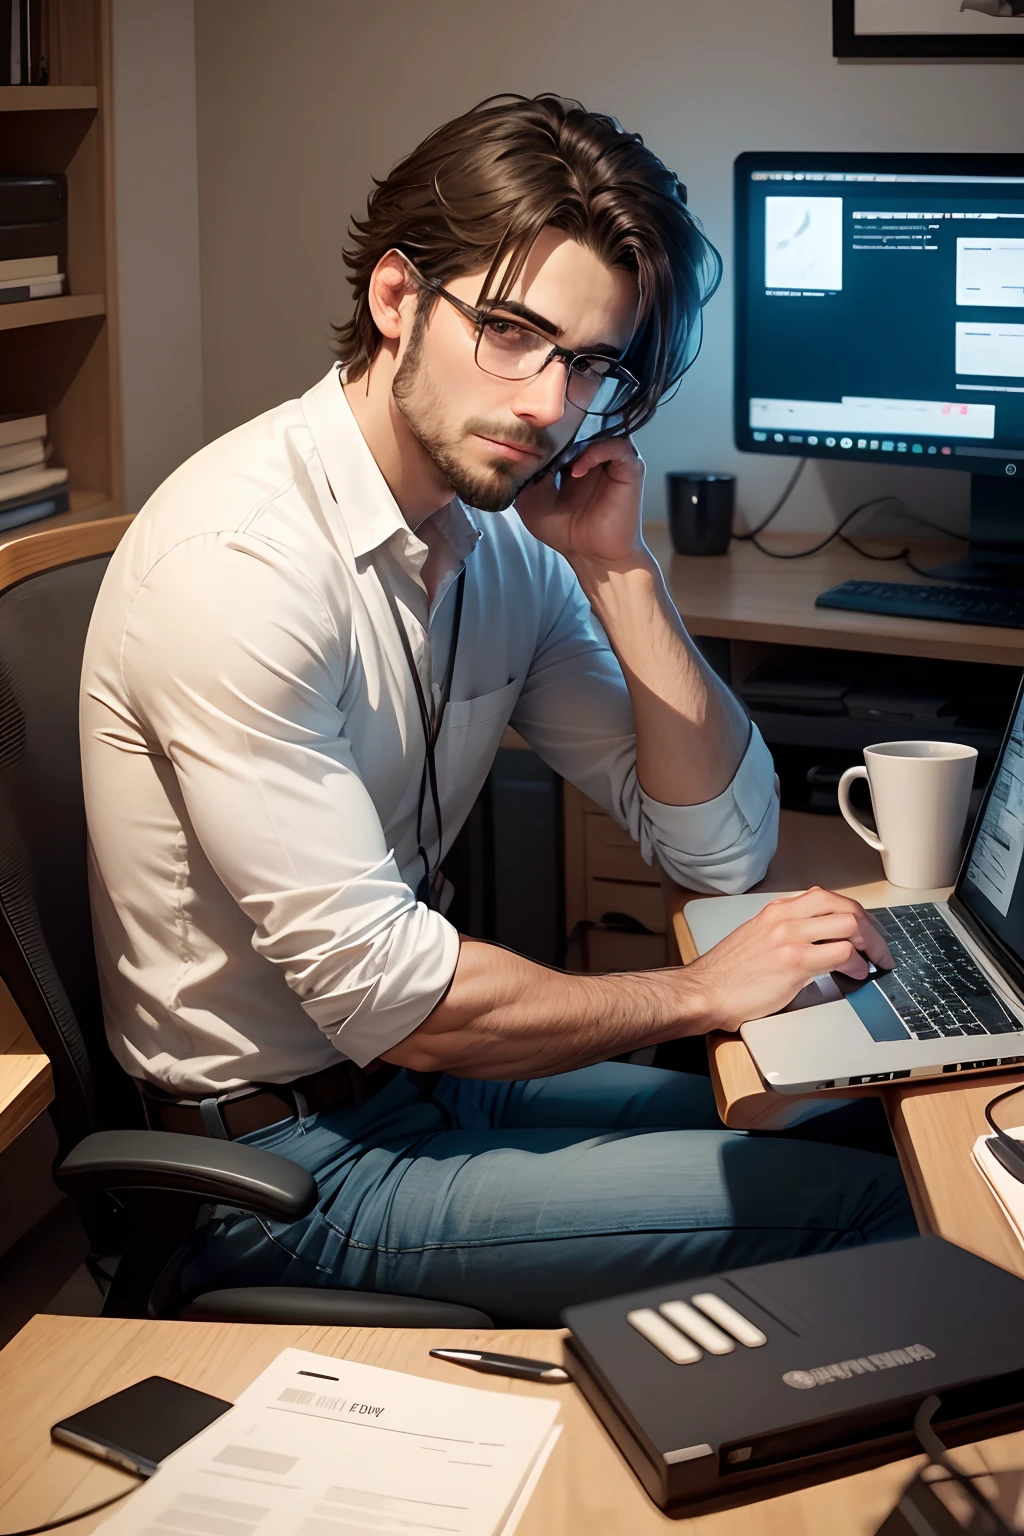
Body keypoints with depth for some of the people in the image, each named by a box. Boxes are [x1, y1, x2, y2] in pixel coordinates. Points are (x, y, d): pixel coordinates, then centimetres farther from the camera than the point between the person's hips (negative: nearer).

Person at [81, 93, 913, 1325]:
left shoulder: (509, 533, 1)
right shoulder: (239, 560, -24)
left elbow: (723, 847, 2)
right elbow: (383, 995, -25)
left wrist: (618, 572, -10)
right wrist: (701, 992, -13)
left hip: (423, 1071, 8)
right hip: (284, 1161, -8)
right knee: (868, 1208, -12)